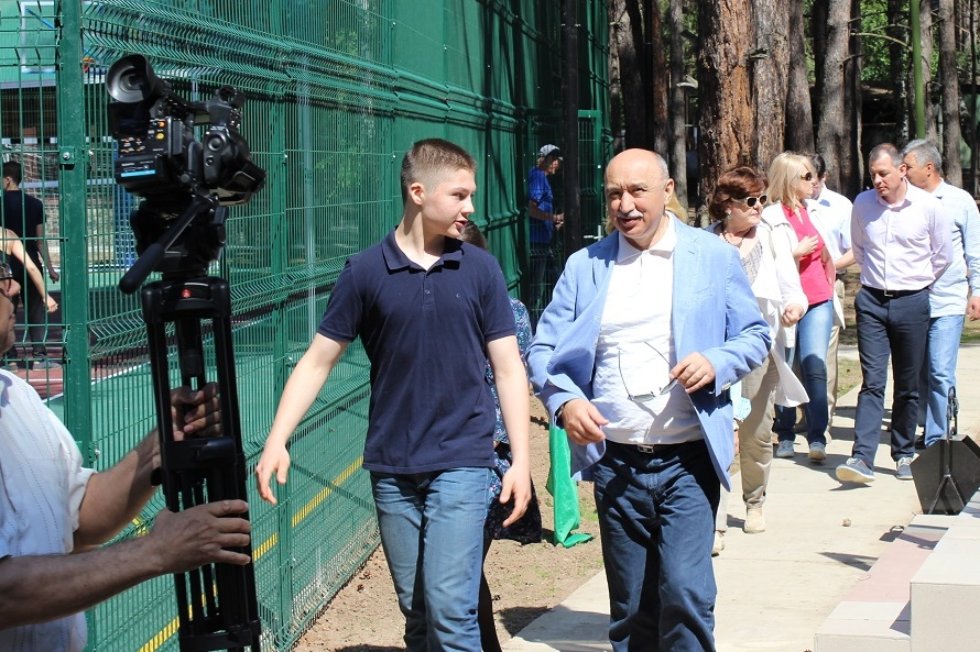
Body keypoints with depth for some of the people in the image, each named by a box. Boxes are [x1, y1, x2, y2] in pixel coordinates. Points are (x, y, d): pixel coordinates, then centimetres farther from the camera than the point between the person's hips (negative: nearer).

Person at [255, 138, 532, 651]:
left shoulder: (480, 269, 1)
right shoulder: (365, 272, 0)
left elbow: (507, 367, 4)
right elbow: (317, 362, 3)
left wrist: (521, 458, -2)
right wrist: (277, 441, -8)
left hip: (462, 461, -1)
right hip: (391, 468, 1)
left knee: (450, 608, -11)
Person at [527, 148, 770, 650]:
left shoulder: (712, 256, 3)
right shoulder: (585, 266, 8)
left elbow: (755, 335, 7)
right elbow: (542, 349, 5)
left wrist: (717, 363, -15)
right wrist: (564, 400, -16)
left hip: (686, 462, -2)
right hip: (615, 463, 3)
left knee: (685, 594, -15)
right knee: (630, 610, 10)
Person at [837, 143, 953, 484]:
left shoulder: (928, 206, -6)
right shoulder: (862, 204, 2)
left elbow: (942, 255, 8)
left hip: (912, 302, -1)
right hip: (872, 301, 1)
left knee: (908, 385, 7)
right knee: (872, 382, -8)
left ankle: (904, 454, 19)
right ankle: (862, 458, -14)